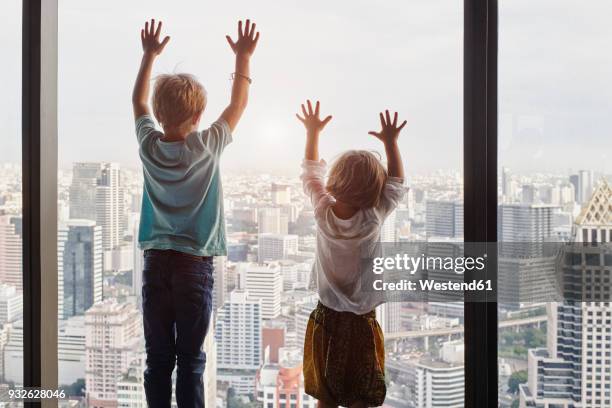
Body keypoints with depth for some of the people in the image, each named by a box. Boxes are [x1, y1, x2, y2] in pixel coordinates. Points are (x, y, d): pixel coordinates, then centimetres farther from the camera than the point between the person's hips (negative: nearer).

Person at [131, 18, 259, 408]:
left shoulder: (149, 144, -2)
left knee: (158, 358, 7)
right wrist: (244, 57, 15)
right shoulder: (207, 147, -9)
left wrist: (150, 55, 26)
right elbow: (238, 104, 7)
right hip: (195, 264, -3)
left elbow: (138, 101, 19)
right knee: (190, 360, 3)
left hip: (156, 262, 3)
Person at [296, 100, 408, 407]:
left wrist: (313, 132, 17)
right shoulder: (374, 218, -17)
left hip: (325, 319, 3)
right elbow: (397, 183, 0)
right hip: (362, 324, -3)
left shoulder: (323, 212, -10)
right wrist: (390, 143, 6)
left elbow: (311, 173, 8)